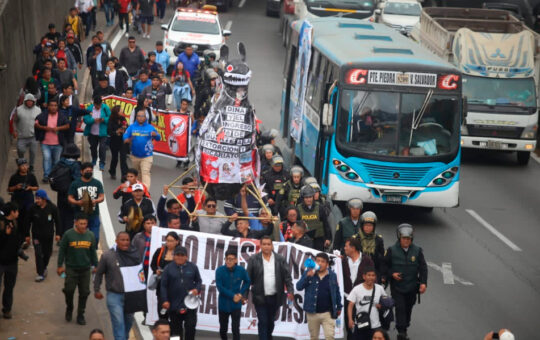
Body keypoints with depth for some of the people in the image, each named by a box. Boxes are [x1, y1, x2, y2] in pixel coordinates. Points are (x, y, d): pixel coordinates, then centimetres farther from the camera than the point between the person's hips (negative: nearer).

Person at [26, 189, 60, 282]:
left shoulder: (52, 208, -12)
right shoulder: (33, 208, -12)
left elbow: (57, 221, -1)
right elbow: (28, 222, -2)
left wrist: (58, 234, -2)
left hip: (48, 235, 1)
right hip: (37, 235, -1)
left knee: (47, 253, 14)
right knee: (38, 254, -8)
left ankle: (44, 267, 42)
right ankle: (40, 274, -1)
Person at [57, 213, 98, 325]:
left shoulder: (90, 235, 2)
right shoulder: (68, 234, -8)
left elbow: (93, 252, 12)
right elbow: (62, 250, -2)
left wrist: (95, 265, 14)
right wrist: (60, 266, -2)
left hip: (85, 269, 3)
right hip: (71, 268, -3)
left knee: (84, 292, 5)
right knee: (69, 290, -3)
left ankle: (80, 315, 18)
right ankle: (69, 309, 26)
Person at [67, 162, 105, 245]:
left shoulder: (97, 183, 10)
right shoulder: (75, 184, 3)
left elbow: (102, 197, 6)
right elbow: (70, 198, 1)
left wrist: (96, 201, -17)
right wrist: (77, 202, -20)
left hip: (94, 214, 2)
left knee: (95, 237, -1)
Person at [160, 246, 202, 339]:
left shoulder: (192, 267, 4)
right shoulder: (169, 268, 0)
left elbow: (199, 281, 12)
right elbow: (163, 285, -1)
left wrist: (197, 289, -9)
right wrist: (165, 300, -9)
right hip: (174, 305, 0)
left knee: (191, 326, -6)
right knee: (176, 328, 9)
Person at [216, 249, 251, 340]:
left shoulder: (241, 270, -9)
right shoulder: (220, 270, -13)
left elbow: (247, 282, 9)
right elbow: (219, 287, -14)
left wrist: (241, 293, -4)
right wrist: (233, 296, -17)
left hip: (236, 305, -1)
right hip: (223, 304, 1)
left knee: (235, 329, -5)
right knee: (223, 328, 16)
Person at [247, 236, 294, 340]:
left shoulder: (280, 259, 2)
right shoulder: (253, 260, -2)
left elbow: (287, 276, 0)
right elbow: (248, 278, -1)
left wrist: (290, 291, -12)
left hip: (274, 297, 2)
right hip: (260, 297, -2)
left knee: (270, 322, 15)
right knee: (263, 322, -4)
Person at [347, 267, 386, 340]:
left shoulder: (379, 288, 2)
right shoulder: (357, 289, -6)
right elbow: (350, 306, -6)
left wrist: (381, 306, -7)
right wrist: (350, 319, -18)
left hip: (376, 326, 2)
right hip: (361, 325, -2)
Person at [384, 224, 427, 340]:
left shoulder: (417, 251, 1)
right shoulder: (392, 250, -5)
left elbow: (423, 267, 2)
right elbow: (384, 265, 3)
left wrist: (423, 282, -7)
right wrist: (391, 274, -14)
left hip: (411, 287, 3)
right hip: (397, 287, -3)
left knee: (408, 309, 12)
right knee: (400, 308, -11)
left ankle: (404, 329, 29)